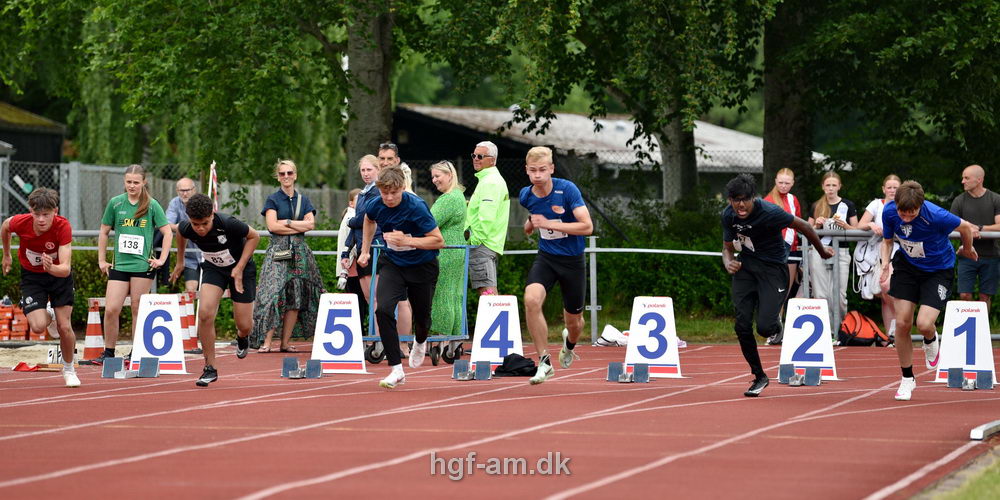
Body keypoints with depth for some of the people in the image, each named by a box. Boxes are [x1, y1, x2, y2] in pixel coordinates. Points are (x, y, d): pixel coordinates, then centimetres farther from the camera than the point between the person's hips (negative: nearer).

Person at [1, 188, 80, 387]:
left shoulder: (63, 227, -31)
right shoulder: (20, 222, -26)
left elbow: (65, 269, -36)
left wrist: (51, 268, -58)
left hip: (59, 275, -1)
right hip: (31, 276, 1)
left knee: (65, 327, -8)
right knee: (38, 326, -17)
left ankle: (69, 369, 19)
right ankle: (46, 317, 22)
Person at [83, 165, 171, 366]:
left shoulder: (152, 206, 0)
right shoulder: (115, 203, 5)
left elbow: (167, 233, 3)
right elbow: (104, 232, 13)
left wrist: (161, 259, -4)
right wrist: (102, 260, 10)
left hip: (143, 266, -2)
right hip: (119, 265, 2)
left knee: (138, 310, 3)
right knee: (111, 309, -7)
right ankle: (108, 353, 5)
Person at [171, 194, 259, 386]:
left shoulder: (228, 224, -34)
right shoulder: (186, 228, -22)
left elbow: (254, 236, -15)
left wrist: (239, 268, -20)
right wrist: (180, 261, 17)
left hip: (241, 268, -2)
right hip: (213, 268, 2)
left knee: (244, 325, -2)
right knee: (205, 313, -22)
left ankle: (242, 337, 39)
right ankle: (210, 368, -9)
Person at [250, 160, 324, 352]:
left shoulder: (303, 200, 15)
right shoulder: (273, 200, 5)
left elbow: (311, 224, 1)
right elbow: (272, 226, -8)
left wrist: (287, 222, -8)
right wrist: (299, 227, -7)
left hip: (299, 252, 4)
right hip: (278, 251, -4)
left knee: (295, 299, -1)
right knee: (273, 295, -15)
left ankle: (286, 342, 3)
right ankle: (265, 341, -16)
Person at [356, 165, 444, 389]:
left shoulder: (416, 207, -27)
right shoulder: (375, 206, -13)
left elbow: (438, 240, -24)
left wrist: (406, 240, -34)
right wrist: (365, 250, 16)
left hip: (422, 267, -3)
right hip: (392, 263, 3)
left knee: (421, 316, 11)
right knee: (383, 309, -21)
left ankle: (420, 343, 52)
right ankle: (397, 370, -17)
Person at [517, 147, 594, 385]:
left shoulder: (567, 189, -19)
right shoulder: (526, 195, -4)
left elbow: (587, 226, -24)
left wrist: (549, 223, -26)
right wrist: (530, 223, 0)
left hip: (572, 260, -2)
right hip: (546, 257, 2)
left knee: (574, 321, 11)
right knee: (531, 299, -29)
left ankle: (569, 342, 51)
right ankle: (544, 362, -21)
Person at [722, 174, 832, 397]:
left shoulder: (770, 212, -24)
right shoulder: (728, 215, -7)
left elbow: (803, 226, -10)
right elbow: (728, 247, 8)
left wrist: (822, 251, 5)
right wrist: (728, 263, -16)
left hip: (773, 268, -5)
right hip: (745, 266, 5)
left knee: (764, 327, -18)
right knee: (742, 326, -6)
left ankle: (776, 322, 23)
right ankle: (759, 376, 14)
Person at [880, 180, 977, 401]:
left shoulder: (936, 216, -33)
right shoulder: (889, 211, -20)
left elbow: (965, 227, -12)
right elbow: (887, 241, 2)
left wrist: (967, 249, 9)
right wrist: (885, 263, -18)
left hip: (938, 270, -3)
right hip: (907, 265, 3)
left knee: (924, 324, -18)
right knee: (902, 323, -4)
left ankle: (931, 341, 24)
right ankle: (907, 379, 16)